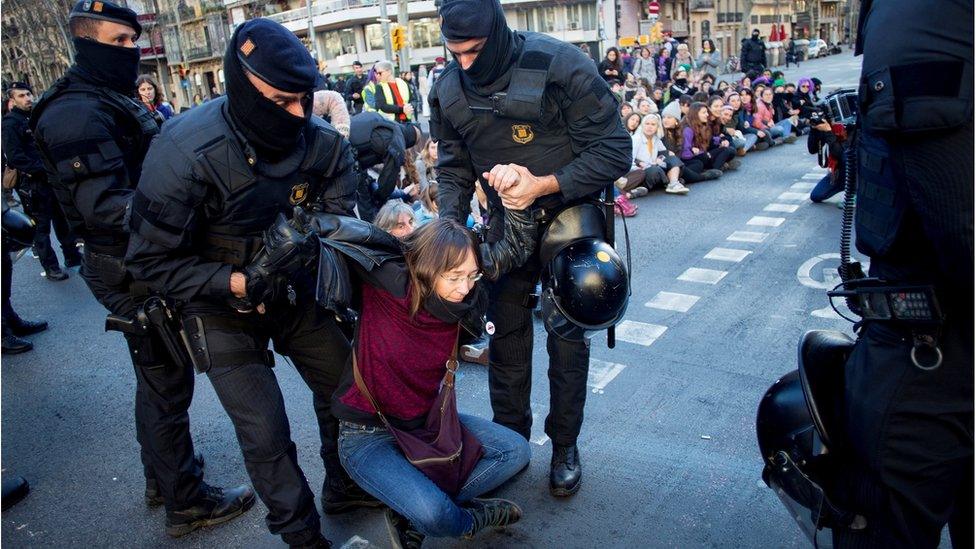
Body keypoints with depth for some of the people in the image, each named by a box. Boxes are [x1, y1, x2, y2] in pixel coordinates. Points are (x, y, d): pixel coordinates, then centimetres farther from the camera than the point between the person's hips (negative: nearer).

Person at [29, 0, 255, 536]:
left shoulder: (112, 100, 14)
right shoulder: (78, 112, -19)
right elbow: (103, 205, -29)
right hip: (133, 274, -10)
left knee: (156, 377, 20)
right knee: (167, 383, 0)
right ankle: (185, 502, 15)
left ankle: (161, 478, 37)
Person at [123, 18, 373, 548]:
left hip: (294, 291, 4)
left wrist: (308, 239, -30)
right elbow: (152, 261, -19)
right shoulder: (185, 153, -28)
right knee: (266, 434, -4)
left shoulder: (322, 140, -17)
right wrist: (238, 284, -30)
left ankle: (346, 486, 41)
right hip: (223, 305, -4)